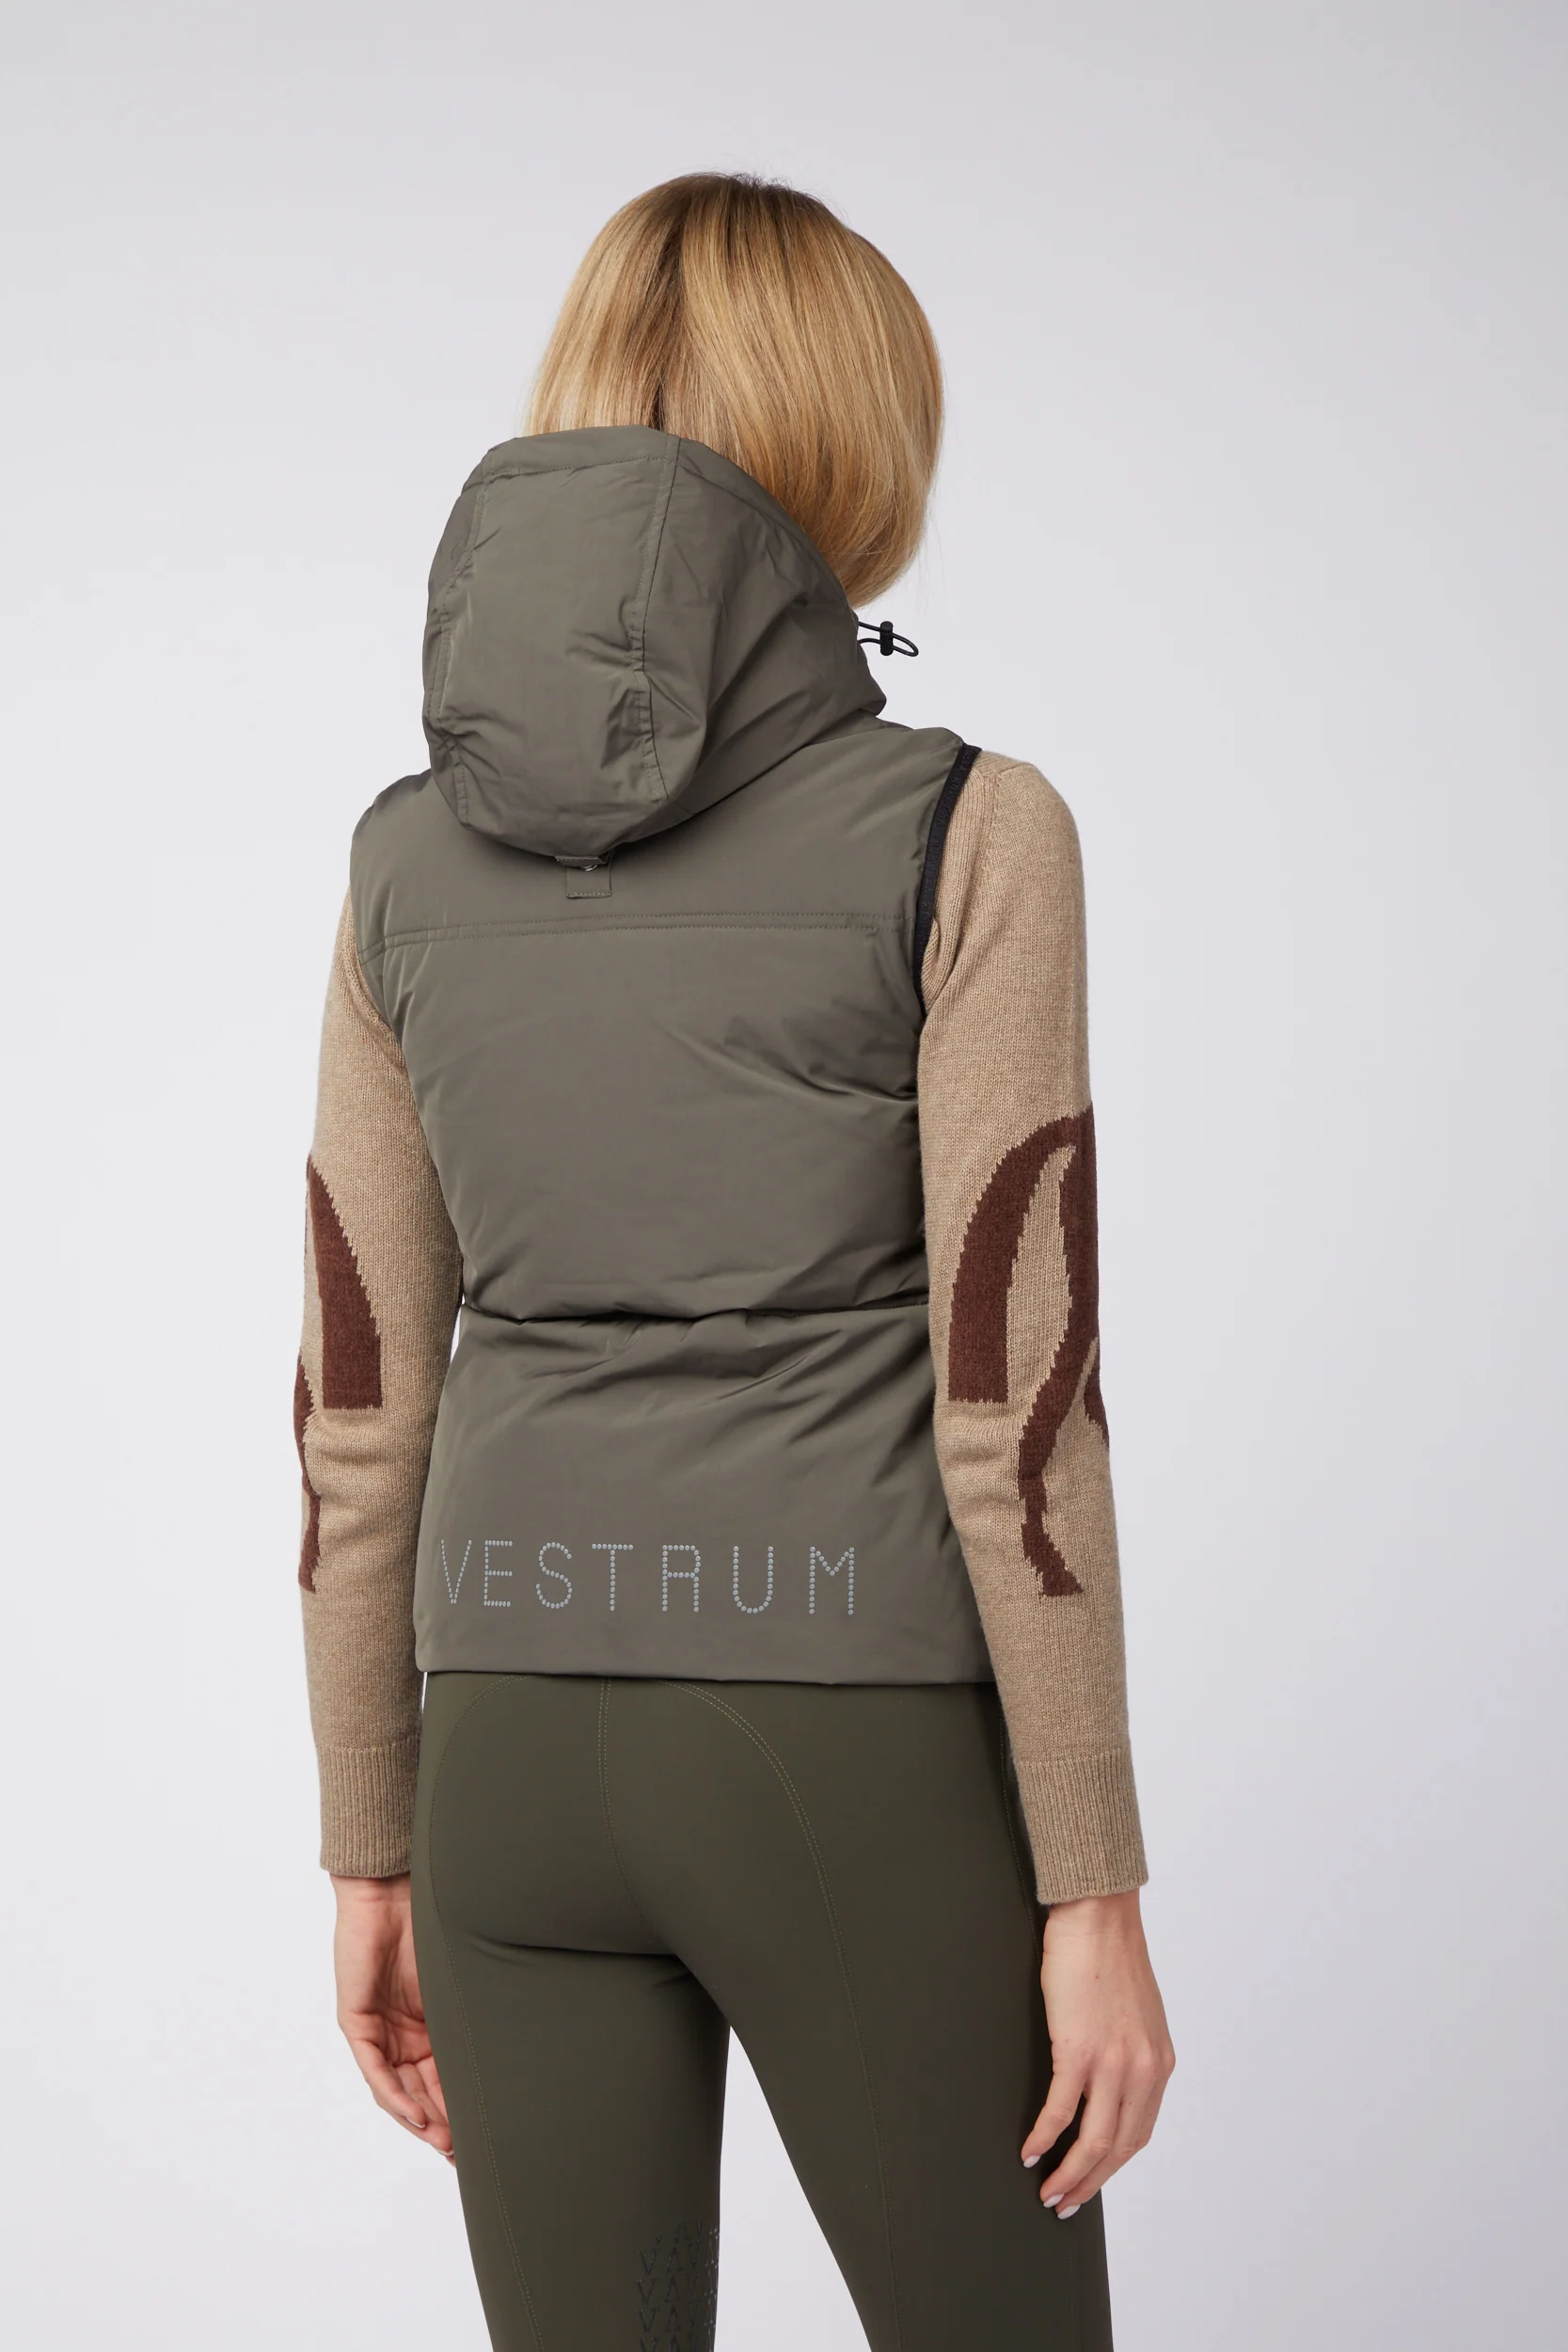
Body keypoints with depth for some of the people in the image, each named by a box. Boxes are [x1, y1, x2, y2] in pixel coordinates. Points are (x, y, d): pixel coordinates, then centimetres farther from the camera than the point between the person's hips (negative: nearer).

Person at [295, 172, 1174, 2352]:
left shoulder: (414, 854, 3)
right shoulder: (964, 836, -11)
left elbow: (359, 1403, 5)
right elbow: (1010, 1399, -13)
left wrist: (373, 1855, 13)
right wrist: (1094, 1889, -6)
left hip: (524, 1752, 4)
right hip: (858, 1760, -4)